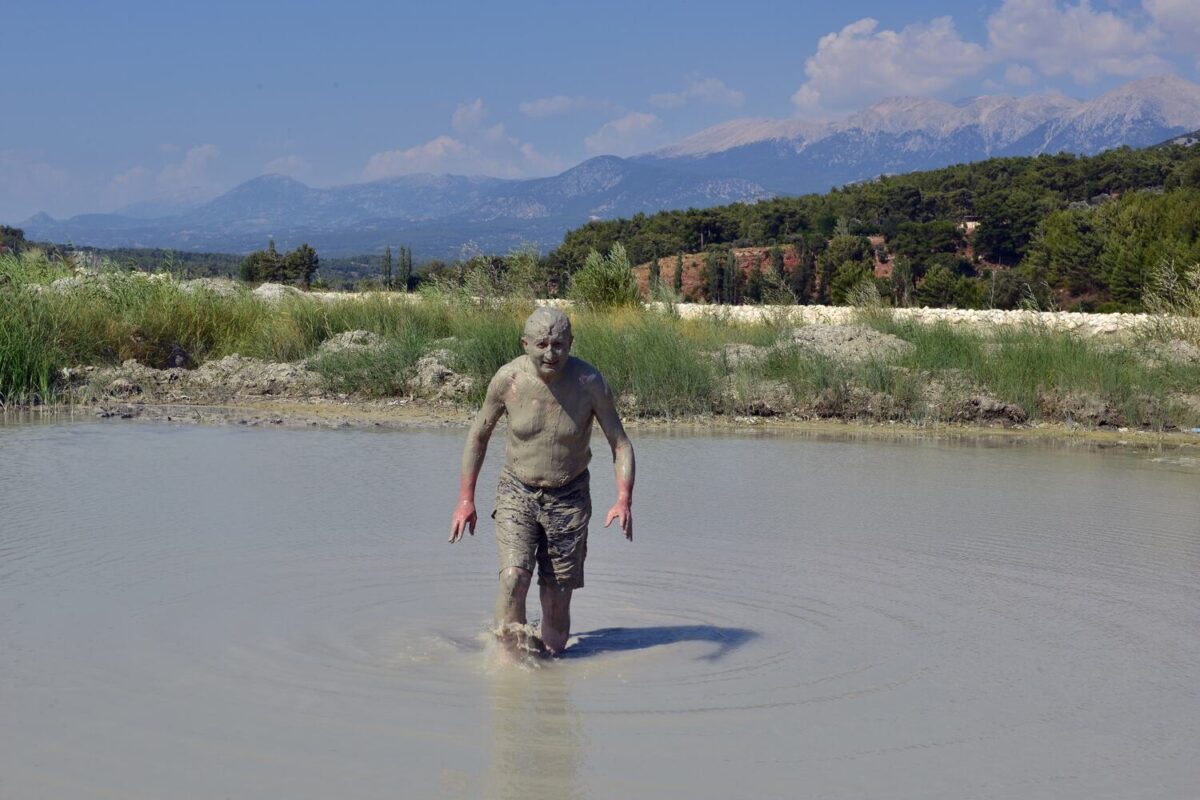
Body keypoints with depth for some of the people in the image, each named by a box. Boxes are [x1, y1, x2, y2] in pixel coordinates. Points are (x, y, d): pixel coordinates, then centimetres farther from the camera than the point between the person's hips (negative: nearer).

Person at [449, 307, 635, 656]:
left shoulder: (590, 382, -15)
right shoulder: (508, 378, -13)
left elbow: (620, 443, -9)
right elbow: (479, 434, 3)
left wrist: (624, 500, -25)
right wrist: (465, 499, 1)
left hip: (569, 497, 0)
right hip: (516, 493, 0)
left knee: (557, 600, 2)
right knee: (513, 578, -22)